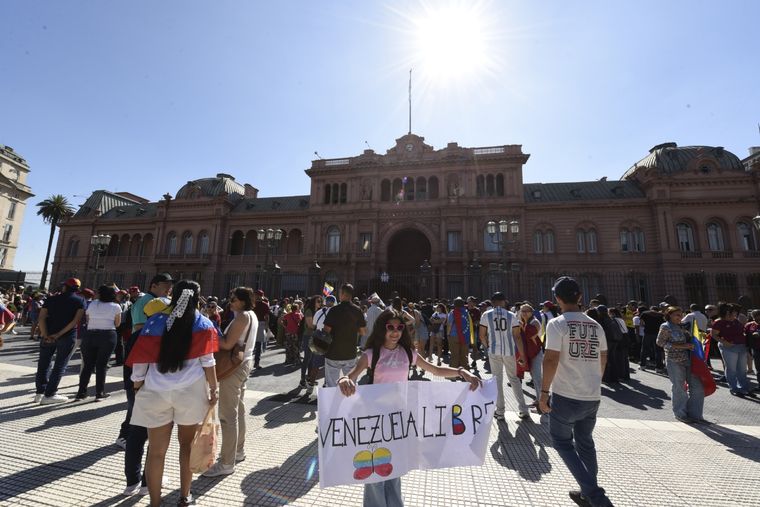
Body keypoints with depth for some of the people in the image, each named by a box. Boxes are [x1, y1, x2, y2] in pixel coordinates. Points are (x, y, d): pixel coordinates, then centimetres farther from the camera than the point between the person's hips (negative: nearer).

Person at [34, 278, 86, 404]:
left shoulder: (51, 299, 7)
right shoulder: (80, 301, -2)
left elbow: (41, 318, -4)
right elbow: (76, 320, -13)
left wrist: (46, 335, -9)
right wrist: (59, 334, -10)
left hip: (48, 336, 3)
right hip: (67, 337, -3)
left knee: (43, 364, 15)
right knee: (59, 366, 4)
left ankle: (40, 393, 19)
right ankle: (49, 395, 5)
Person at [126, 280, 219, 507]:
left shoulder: (155, 322, 2)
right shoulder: (203, 324, -1)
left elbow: (141, 359, 2)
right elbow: (207, 360, -4)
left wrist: (138, 387, 15)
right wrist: (214, 387, 3)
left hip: (156, 391, 1)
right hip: (190, 390, 0)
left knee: (156, 450, 12)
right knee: (187, 444, 17)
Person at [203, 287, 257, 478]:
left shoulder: (242, 316, -19)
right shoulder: (251, 315, 9)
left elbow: (228, 345, -23)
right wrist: (219, 335, 6)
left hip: (234, 366, -10)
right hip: (244, 363, 10)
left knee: (227, 415, -2)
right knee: (238, 410, 19)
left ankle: (226, 463, 7)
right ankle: (238, 451, 33)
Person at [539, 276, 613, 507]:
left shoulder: (557, 324, -14)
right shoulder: (595, 325, 5)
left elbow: (551, 359, -19)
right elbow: (603, 359, 13)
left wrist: (544, 391, -10)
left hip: (566, 396, -6)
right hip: (592, 396, 6)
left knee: (562, 441, 13)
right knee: (585, 442, 22)